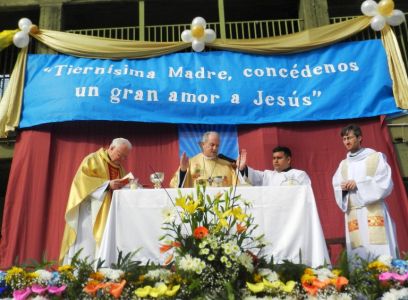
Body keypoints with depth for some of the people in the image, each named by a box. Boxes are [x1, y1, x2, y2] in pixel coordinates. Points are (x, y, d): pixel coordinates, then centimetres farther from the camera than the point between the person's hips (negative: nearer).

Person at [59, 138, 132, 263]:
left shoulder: (120, 168, 18)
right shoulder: (92, 160, -1)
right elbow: (83, 180, -12)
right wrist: (107, 184, -20)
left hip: (110, 215, 6)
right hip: (90, 214, -6)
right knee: (87, 247, -10)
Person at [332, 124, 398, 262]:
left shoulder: (376, 157, 6)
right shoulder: (343, 164, 18)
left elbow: (385, 182, -4)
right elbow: (336, 187, 14)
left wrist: (358, 184, -11)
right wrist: (343, 188, -10)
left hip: (373, 211, -3)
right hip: (352, 213, 4)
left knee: (378, 249, -11)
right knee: (357, 251, -2)